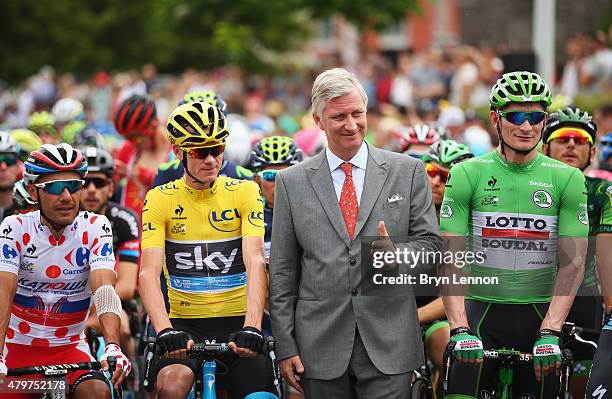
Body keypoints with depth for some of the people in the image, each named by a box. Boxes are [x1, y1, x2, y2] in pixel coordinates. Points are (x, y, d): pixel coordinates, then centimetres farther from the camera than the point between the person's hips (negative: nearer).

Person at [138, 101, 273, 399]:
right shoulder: (160, 199, -2)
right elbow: (148, 272, -12)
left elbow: (255, 263, -12)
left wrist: (252, 326, -28)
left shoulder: (245, 193, 0)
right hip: (185, 322, -1)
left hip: (237, 321, 1)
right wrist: (164, 330, -30)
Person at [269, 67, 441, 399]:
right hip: (321, 346, 1)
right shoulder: (292, 182, 7)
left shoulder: (408, 172, 6)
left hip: (389, 345, -1)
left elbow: (431, 243, 7)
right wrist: (286, 347, 2)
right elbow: (282, 272, 7)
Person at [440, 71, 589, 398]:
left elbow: (573, 263, -5)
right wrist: (460, 330, -18)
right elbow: (451, 259, -6)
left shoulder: (568, 179, 0)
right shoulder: (467, 174, -1)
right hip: (481, 312, -1)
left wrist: (550, 332, -17)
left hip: (540, 315, 1)